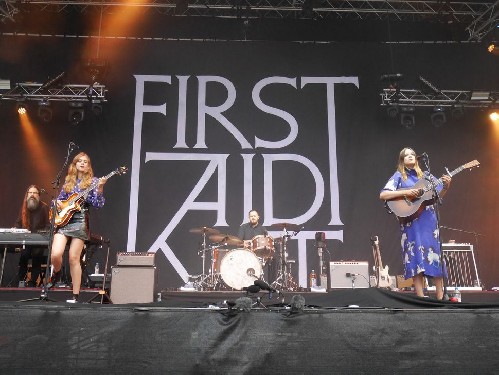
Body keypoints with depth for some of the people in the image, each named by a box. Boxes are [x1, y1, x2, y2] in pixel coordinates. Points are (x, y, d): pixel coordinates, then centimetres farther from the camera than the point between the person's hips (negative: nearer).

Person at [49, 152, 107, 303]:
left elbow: (98, 204, -4)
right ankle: (57, 273, 22)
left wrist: (100, 189, -19)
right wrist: (58, 202, 3)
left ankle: (75, 295, 4)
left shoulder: (93, 181, 4)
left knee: (74, 259, -5)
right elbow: (60, 198, 26)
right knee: (55, 255, -13)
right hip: (63, 220, 3)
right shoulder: (68, 181, 16)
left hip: (80, 222, -3)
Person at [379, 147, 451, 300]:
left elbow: (438, 195, 16)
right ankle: (421, 297, -4)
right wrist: (405, 192, -17)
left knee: (436, 253, 0)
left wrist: (446, 186, -5)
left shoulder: (424, 175, 15)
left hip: (428, 220, 4)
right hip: (412, 222, -4)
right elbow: (383, 195, -9)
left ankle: (440, 296, 5)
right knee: (416, 256, -7)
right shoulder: (399, 176, 3)